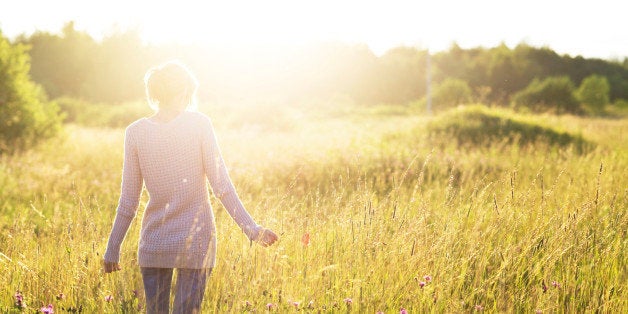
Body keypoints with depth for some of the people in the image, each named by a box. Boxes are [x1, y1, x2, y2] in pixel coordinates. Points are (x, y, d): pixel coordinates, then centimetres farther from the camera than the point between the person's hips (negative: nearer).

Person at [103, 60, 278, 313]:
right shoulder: (199, 124, -6)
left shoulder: (135, 132, -2)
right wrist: (251, 229, -5)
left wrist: (113, 250, 8)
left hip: (153, 245, 2)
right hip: (196, 241, -2)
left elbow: (128, 202, 0)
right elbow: (220, 185, -10)